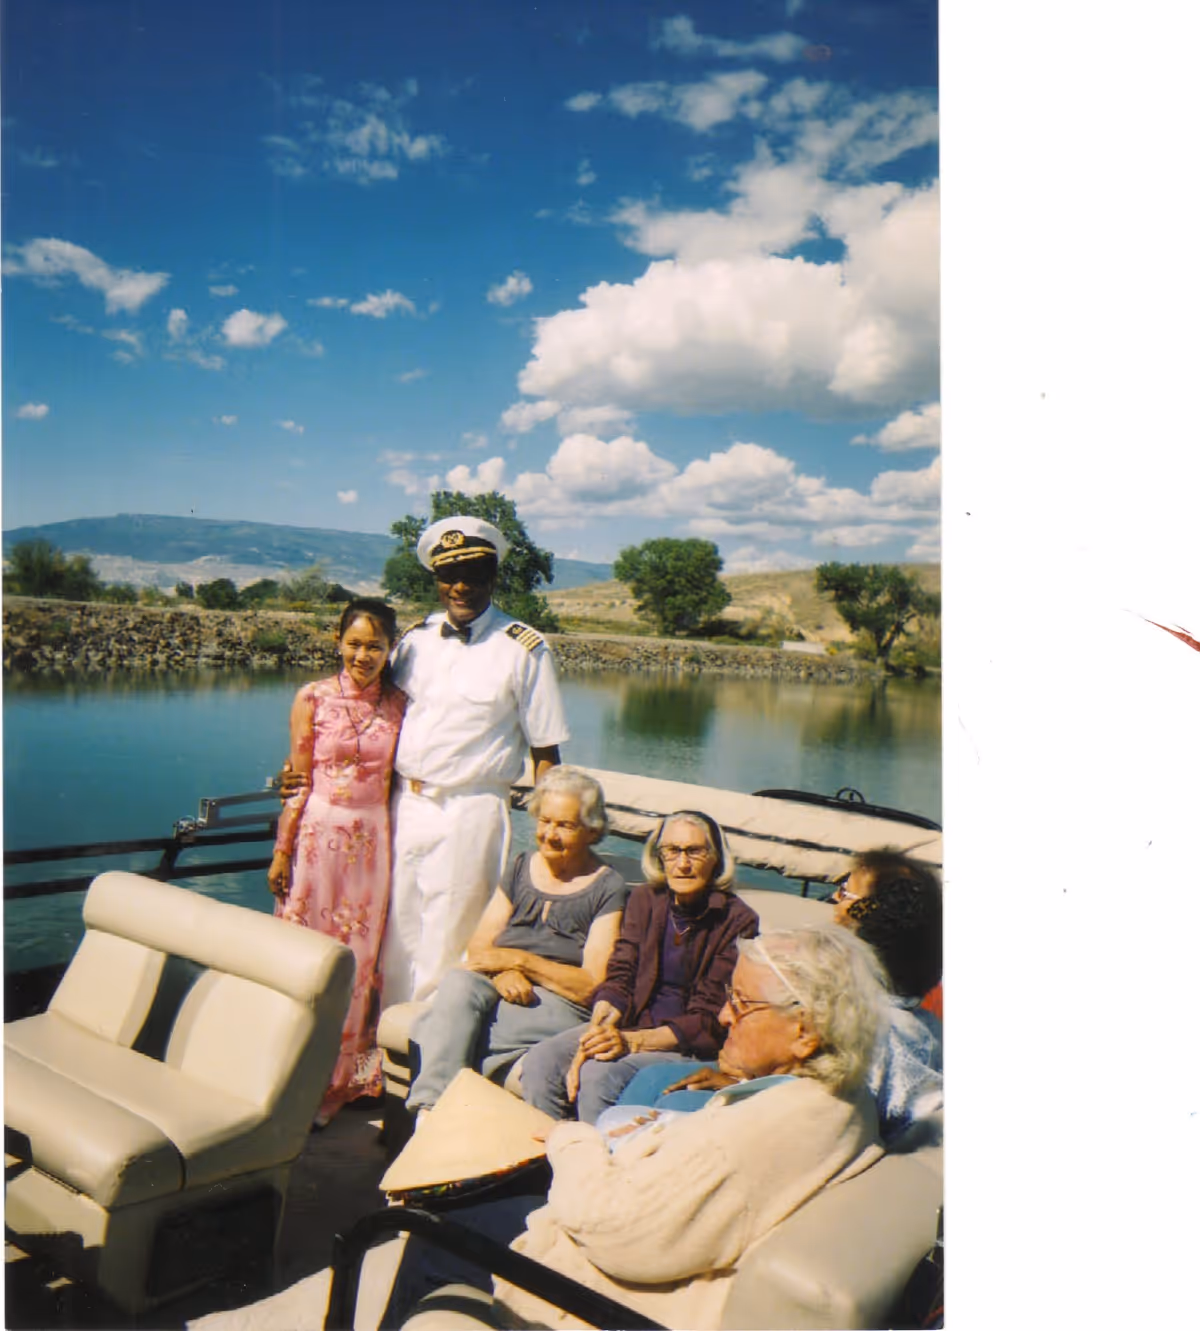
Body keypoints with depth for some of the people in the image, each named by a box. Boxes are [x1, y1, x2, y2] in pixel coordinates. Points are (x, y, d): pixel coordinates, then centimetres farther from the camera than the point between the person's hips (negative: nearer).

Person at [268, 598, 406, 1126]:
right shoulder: (314, 698, -3)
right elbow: (298, 781, -2)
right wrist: (281, 851, -3)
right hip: (318, 833, -2)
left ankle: (343, 1078, 23)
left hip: (371, 840, 2)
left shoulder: (398, 705, 3)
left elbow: (400, 779, 9)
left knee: (358, 957, 8)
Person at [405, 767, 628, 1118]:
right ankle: (430, 1112, -38)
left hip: (561, 1006, -4)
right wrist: (502, 972, -11)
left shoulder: (608, 889, 2)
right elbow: (478, 946, 13)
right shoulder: (521, 869, 19)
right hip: (500, 989, 5)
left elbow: (593, 985, -6)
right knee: (457, 982, -32)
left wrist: (520, 961, -10)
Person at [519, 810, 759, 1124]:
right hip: (627, 1024, 5)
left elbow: (710, 1022, -10)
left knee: (600, 1074, -30)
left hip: (688, 1045, -5)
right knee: (541, 1061, -21)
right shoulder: (644, 900, 8)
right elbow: (618, 980, 1)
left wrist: (632, 1041, -22)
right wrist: (594, 1036, -19)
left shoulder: (737, 921, -8)